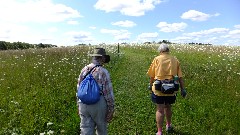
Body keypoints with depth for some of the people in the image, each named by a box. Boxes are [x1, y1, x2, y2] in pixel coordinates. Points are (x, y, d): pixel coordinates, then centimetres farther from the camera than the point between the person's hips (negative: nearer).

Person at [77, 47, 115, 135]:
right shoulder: (103, 72, -14)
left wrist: (79, 106, 21)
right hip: (99, 105, -4)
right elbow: (108, 92, -13)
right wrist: (111, 109, -2)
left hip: (84, 105, 4)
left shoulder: (84, 70, 3)